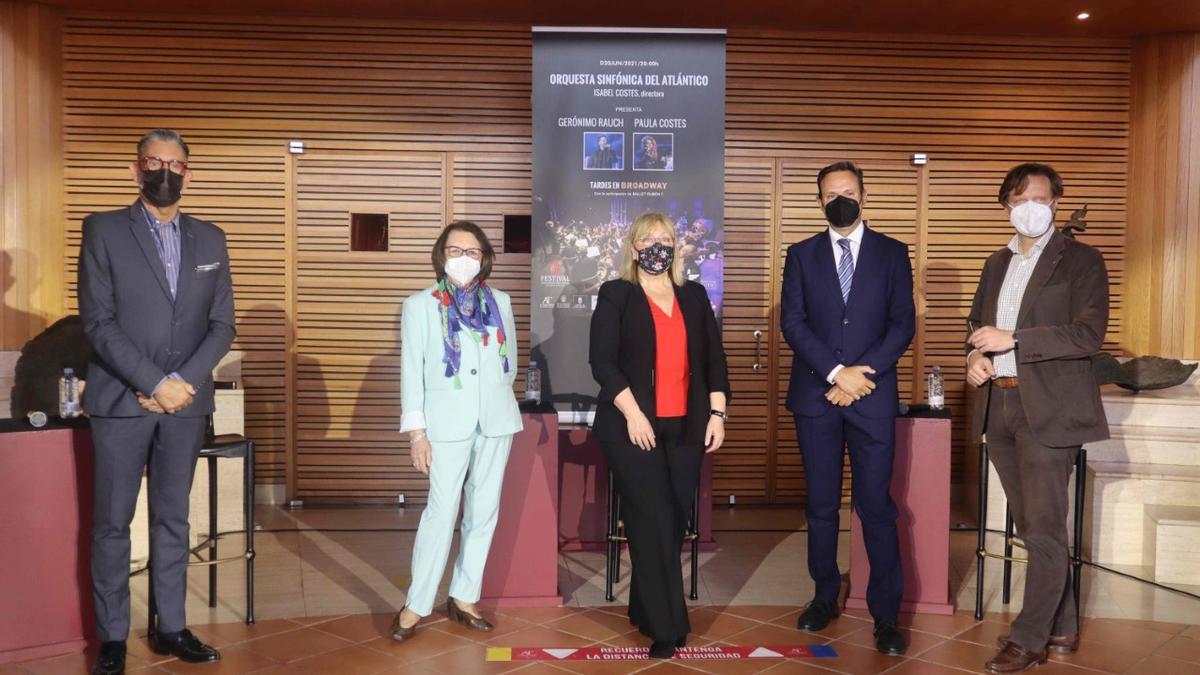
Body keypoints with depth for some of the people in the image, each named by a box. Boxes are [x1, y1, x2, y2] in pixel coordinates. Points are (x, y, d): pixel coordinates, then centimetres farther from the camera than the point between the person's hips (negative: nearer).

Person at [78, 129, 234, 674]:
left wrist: (182, 381, -9)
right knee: (112, 523, 4)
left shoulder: (209, 239, 9)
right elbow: (98, 323, -8)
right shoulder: (103, 230, 0)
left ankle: (170, 628, 20)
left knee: (173, 519, 11)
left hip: (186, 401, 3)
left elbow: (222, 326, 5)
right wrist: (155, 384, -15)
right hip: (121, 400, -3)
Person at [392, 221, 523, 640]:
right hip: (447, 422, -3)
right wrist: (416, 431, -7)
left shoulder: (500, 301, 10)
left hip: (496, 420, 4)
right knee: (442, 511, -7)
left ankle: (464, 598, 19)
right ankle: (416, 605, 6)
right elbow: (411, 370, -2)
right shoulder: (419, 304, 2)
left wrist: (495, 397, 13)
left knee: (484, 511, 7)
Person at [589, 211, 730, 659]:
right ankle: (666, 625, 3)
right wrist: (633, 413, -14)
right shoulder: (616, 295, 2)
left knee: (675, 520, 4)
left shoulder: (694, 296, 14)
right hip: (633, 426, -4)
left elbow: (714, 357, 13)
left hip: (686, 428, 4)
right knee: (653, 520, -6)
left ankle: (644, 611, 20)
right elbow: (602, 360, -6)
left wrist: (717, 412, 3)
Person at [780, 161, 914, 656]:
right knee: (821, 505, 10)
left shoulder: (892, 253, 7)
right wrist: (837, 372, -12)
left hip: (872, 396, -1)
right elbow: (792, 322, -2)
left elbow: (903, 324, 1)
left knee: (876, 506, 0)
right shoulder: (801, 254, 8)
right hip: (815, 395, 1)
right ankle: (825, 597, 25)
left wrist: (862, 374, -11)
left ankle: (886, 613, 11)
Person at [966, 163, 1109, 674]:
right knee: (1032, 528, 14)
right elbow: (979, 323, 23)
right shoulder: (997, 264, 15)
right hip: (1002, 410, 7)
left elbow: (1089, 334, -14)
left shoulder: (1080, 261, -4)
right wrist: (975, 356, 1)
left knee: (1044, 530, -3)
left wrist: (1011, 340, -18)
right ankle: (1061, 628, 28)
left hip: (1048, 411, -6)